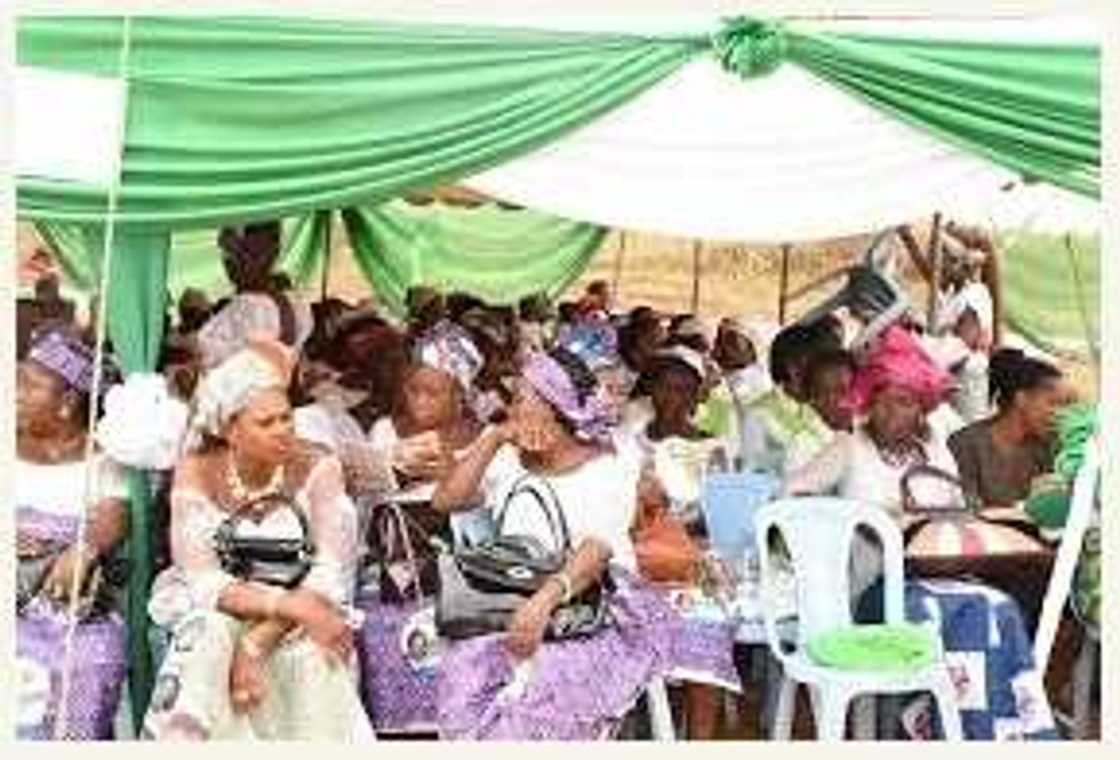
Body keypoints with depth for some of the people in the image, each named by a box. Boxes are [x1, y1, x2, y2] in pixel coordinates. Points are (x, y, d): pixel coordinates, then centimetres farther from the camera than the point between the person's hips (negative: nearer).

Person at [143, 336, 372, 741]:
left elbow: (331, 575, -17)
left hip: (302, 605, 0)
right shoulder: (197, 474, -12)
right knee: (213, 639, -31)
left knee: (315, 652, -30)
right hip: (215, 610, 1)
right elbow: (206, 582, -18)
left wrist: (257, 641, -28)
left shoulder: (316, 468, -14)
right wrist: (291, 605, -33)